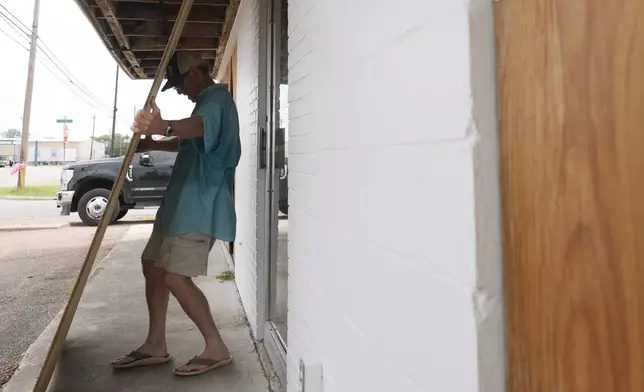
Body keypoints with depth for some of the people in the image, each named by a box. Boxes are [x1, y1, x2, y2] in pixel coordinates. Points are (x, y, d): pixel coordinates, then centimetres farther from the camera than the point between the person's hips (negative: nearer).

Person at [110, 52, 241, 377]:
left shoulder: (217, 99, -12)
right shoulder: (210, 101, 23)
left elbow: (201, 125, -38)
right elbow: (188, 143, 37)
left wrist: (165, 127, -57)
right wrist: (152, 144, 24)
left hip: (199, 206, -11)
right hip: (182, 202, 11)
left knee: (176, 277, -15)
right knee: (153, 265, 11)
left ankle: (216, 348, -2)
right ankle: (155, 345, 20)